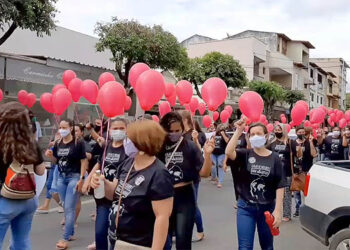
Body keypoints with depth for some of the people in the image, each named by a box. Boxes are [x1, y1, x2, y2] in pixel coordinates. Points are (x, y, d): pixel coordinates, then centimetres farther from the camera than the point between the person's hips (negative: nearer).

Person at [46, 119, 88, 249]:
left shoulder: (78, 143, -10)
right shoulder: (58, 144, 6)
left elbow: (84, 161, -10)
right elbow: (56, 161, 15)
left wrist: (81, 179, -14)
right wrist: (51, 155, -7)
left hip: (74, 177, -6)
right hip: (61, 177, 6)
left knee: (69, 208, -5)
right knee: (66, 207, 13)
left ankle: (65, 239, 1)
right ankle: (71, 233, 26)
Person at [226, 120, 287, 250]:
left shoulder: (274, 158, -4)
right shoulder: (245, 154, -4)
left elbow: (280, 186, -5)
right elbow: (229, 152, -26)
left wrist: (278, 210, -10)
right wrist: (238, 131, -28)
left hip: (267, 208, 1)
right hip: (245, 207, -1)